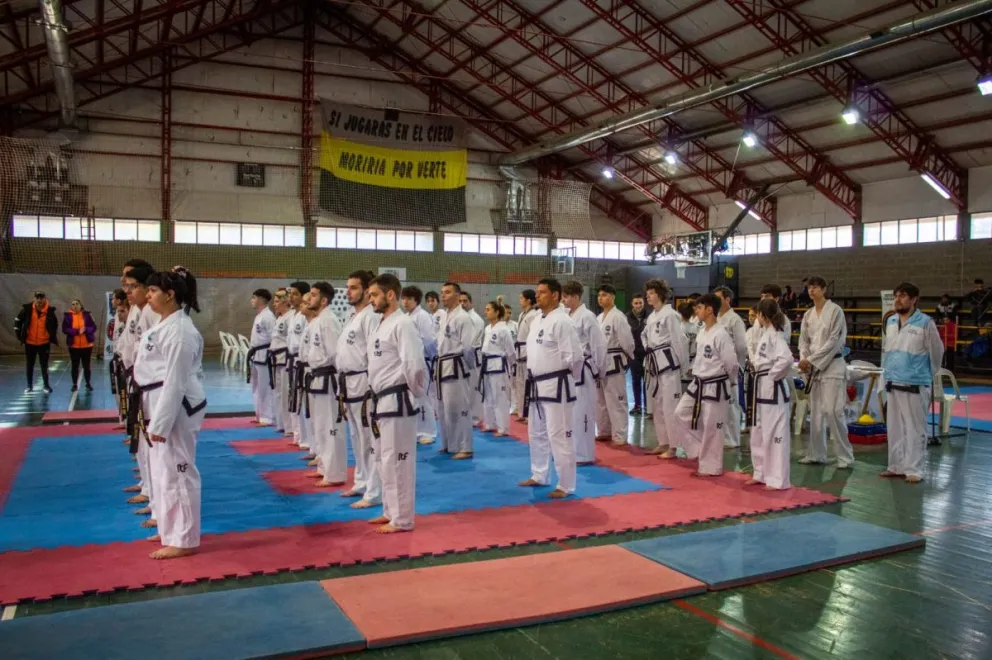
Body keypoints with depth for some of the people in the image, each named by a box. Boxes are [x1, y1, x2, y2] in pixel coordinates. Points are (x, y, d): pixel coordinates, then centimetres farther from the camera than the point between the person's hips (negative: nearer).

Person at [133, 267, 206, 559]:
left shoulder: (180, 330, -20)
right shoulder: (165, 325, 13)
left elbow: (175, 381, -22)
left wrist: (160, 423, -21)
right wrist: (153, 417, 19)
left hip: (175, 410, -11)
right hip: (162, 407, 11)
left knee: (177, 471, -2)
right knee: (162, 470, 19)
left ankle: (184, 540, 9)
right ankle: (170, 530, 33)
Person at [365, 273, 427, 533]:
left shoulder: (402, 324, -16)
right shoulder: (382, 325, 14)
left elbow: (414, 365, -23)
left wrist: (416, 393, -10)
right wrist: (376, 397, 16)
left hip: (397, 402, -10)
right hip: (382, 401, 10)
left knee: (397, 461, -3)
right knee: (384, 460, 17)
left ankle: (402, 519, 7)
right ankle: (391, 512, 30)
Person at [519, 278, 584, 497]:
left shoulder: (562, 322, -17)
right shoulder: (537, 320, 12)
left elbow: (574, 357, -20)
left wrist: (561, 375, -7)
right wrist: (533, 375, 12)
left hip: (555, 386, -10)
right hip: (537, 385, 10)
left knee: (559, 436, -4)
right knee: (536, 433, 19)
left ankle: (566, 485, 6)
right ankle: (539, 476, 35)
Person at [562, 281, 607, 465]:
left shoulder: (587, 317, -13)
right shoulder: (567, 317, 10)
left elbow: (599, 345, -12)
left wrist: (598, 372, -6)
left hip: (582, 371, -8)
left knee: (581, 413, -2)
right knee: (568, 412, 14)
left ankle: (584, 455, 6)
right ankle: (571, 451, 26)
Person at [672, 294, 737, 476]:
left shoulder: (720, 334, -20)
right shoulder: (701, 333, 8)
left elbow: (731, 363, -17)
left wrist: (723, 379, -2)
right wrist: (698, 374, 13)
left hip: (714, 387, -9)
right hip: (698, 384, 9)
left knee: (711, 428, 1)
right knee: (682, 413, 8)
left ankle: (711, 467, 15)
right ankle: (700, 451, 21)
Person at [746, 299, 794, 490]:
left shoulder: (775, 335, -17)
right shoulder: (764, 333, 12)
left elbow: (786, 359, -30)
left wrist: (773, 376, -20)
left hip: (773, 390, -10)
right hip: (761, 388, 10)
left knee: (775, 433, -4)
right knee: (758, 433, 17)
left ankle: (778, 480, 4)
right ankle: (761, 474, 28)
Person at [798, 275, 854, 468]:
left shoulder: (835, 310, -9)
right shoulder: (808, 314, 10)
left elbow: (834, 341, -14)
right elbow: (804, 340, 12)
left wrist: (812, 360, -15)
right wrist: (804, 360, -6)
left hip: (832, 366, -6)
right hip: (813, 368, 6)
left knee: (833, 412, -11)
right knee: (816, 412, 11)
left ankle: (845, 456, -1)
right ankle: (816, 453, 19)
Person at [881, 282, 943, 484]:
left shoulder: (925, 323, -10)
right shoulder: (891, 321, 7)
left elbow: (936, 352, -1)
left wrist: (928, 375, 9)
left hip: (915, 385, -6)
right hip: (893, 384, 6)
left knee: (915, 429, -1)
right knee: (894, 428, 13)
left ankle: (913, 469, 7)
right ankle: (897, 466, 23)